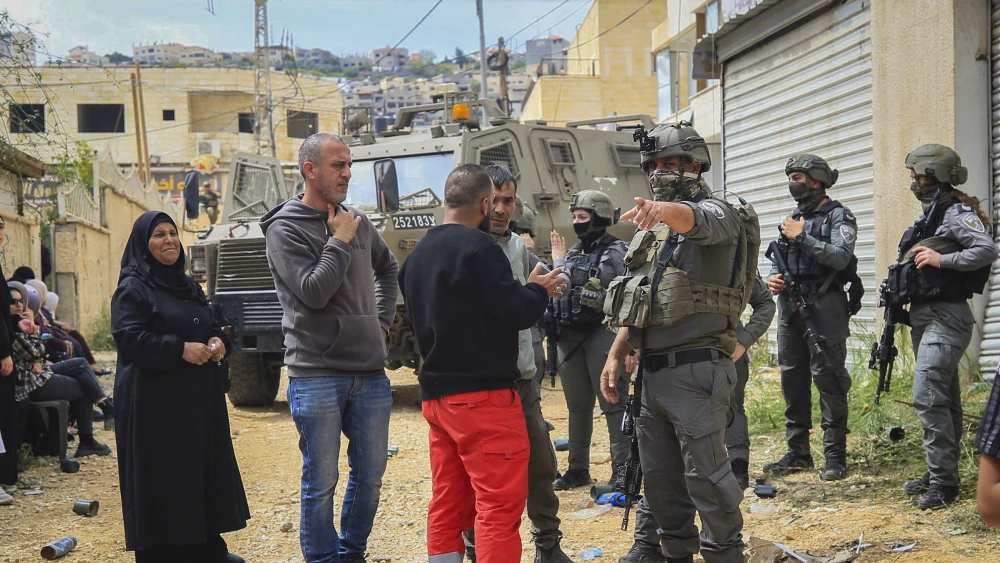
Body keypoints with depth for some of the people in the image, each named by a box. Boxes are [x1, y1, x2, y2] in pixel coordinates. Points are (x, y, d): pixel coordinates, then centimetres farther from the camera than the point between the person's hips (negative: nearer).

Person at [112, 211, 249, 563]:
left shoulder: (188, 285, 16)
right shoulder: (132, 288, -7)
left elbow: (210, 327, 21)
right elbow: (129, 338, -17)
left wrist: (217, 342, -2)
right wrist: (180, 349, -22)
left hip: (198, 399, 8)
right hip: (155, 402, -7)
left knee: (206, 470, 11)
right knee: (163, 479, -4)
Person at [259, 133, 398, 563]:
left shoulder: (358, 222, 11)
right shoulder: (285, 228, -7)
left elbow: (387, 268, 30)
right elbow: (313, 292, -18)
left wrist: (382, 320, 19)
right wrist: (340, 241, -11)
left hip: (370, 372, 6)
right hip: (317, 376, -6)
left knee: (370, 472, 12)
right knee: (321, 481, 1)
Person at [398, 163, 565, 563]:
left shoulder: (418, 254, 13)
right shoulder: (477, 247, -13)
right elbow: (517, 312, -16)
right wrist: (539, 289, 5)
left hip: (436, 396, 9)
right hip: (483, 395, -8)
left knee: (447, 505, 12)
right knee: (500, 504, -5)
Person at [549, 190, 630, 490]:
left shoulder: (617, 252, -5)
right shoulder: (572, 254, 15)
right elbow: (558, 291, 20)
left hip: (602, 333, -7)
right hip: (570, 336, 7)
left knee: (613, 405, -4)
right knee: (577, 406, 13)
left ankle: (622, 471, 0)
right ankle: (578, 469, 22)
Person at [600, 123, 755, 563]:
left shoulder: (716, 213, -6)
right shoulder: (652, 229, 19)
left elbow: (697, 221, -33)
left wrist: (666, 209, -55)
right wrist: (615, 356, 12)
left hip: (696, 370, -8)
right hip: (653, 372, 8)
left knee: (705, 474, -6)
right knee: (659, 477, 14)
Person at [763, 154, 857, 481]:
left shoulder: (838, 216, -2)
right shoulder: (794, 219, 19)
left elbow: (841, 257, -16)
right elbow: (779, 263, 24)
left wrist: (802, 237, -15)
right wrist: (772, 279, 3)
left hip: (824, 308, -7)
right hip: (790, 307, 7)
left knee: (828, 379, -7)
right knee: (793, 380, 9)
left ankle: (835, 456, -3)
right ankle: (797, 453, 17)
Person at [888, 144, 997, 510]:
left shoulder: (957, 213, -11)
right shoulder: (930, 215, 18)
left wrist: (941, 260, -23)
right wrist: (900, 291, 12)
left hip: (945, 318, -10)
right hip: (924, 315, 10)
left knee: (928, 397, -17)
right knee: (944, 399, 15)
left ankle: (944, 484, -15)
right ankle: (940, 473, 22)